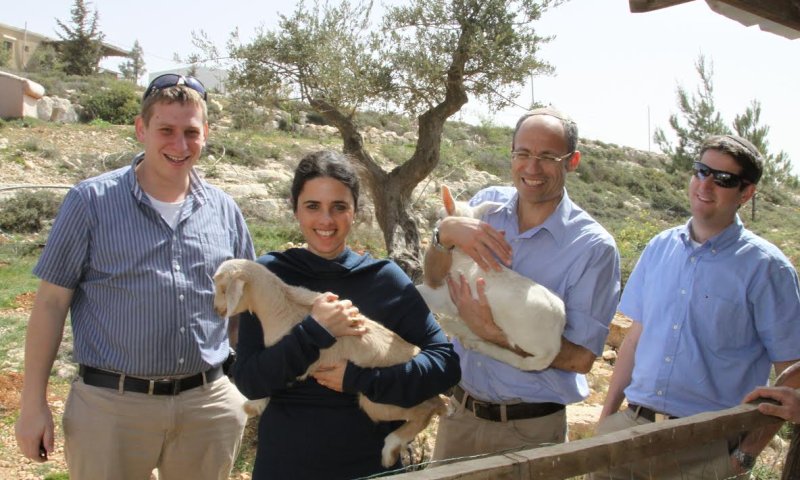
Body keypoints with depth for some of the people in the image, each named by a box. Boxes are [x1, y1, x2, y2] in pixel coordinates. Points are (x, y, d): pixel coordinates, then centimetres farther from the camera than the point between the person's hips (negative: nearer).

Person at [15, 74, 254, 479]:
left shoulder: (224, 210, 5)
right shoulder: (91, 201, -4)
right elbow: (51, 303, -2)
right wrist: (33, 404, -4)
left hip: (208, 404, 3)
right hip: (111, 404, -3)